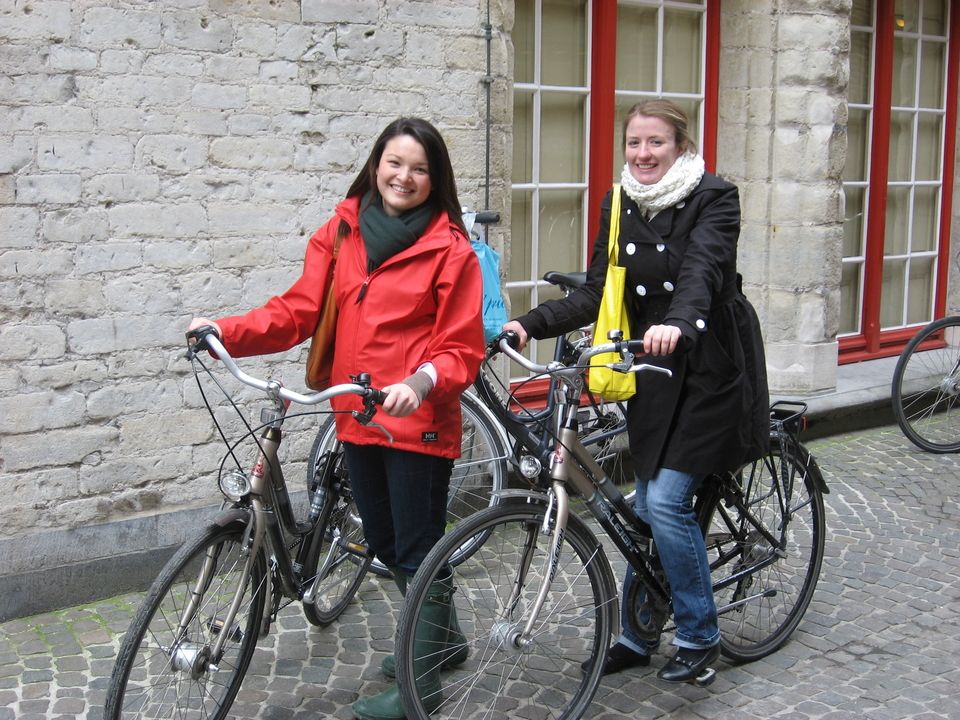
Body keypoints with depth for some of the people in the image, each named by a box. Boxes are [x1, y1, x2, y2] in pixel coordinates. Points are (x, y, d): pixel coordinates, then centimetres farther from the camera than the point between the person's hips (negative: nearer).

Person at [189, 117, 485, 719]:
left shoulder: (451, 250, -9)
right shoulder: (340, 233, 4)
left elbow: (463, 350, -9)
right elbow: (299, 311, 0)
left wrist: (422, 382, -29)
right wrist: (227, 331, -14)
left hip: (418, 421, -6)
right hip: (358, 418, 6)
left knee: (418, 551, 4)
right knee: (386, 545, 19)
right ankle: (440, 637, 42)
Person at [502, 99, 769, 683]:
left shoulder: (714, 197, -12)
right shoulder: (620, 207, 3)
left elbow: (702, 269, -31)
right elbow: (596, 294, -2)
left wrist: (678, 323, -51)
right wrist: (530, 324, -18)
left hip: (710, 368, -5)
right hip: (654, 370, 6)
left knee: (666, 501, -11)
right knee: (648, 506, 10)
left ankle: (700, 635, 8)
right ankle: (636, 636, 24)